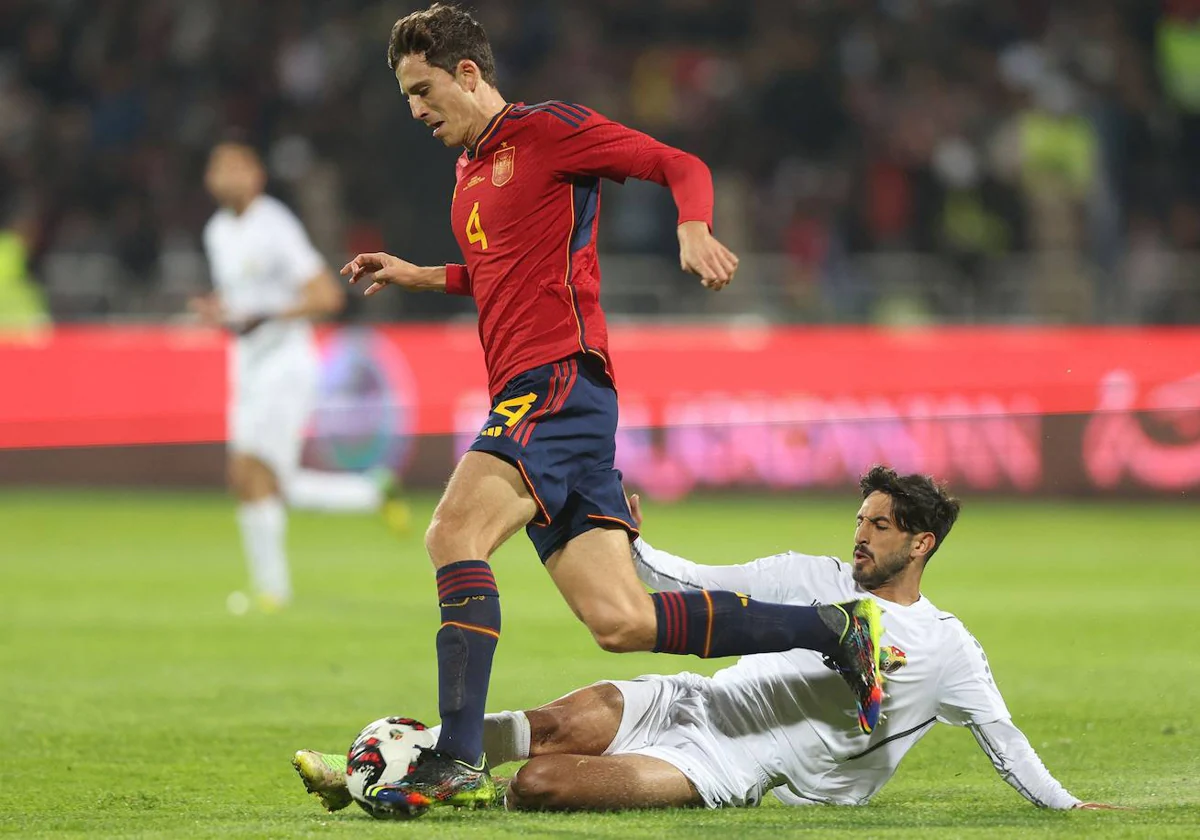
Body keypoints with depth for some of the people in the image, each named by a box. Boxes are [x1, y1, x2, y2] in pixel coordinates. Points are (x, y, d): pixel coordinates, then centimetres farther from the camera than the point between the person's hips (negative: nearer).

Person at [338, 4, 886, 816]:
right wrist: (414, 275, 29)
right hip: (523, 395, 9)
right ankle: (834, 629, 7)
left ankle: (458, 762, -30)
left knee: (454, 533, -25)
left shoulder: (547, 130, -1)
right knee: (621, 621, -1)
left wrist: (694, 231, -24)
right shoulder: (469, 170, 26)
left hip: (562, 381, -9)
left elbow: (681, 166, -5)